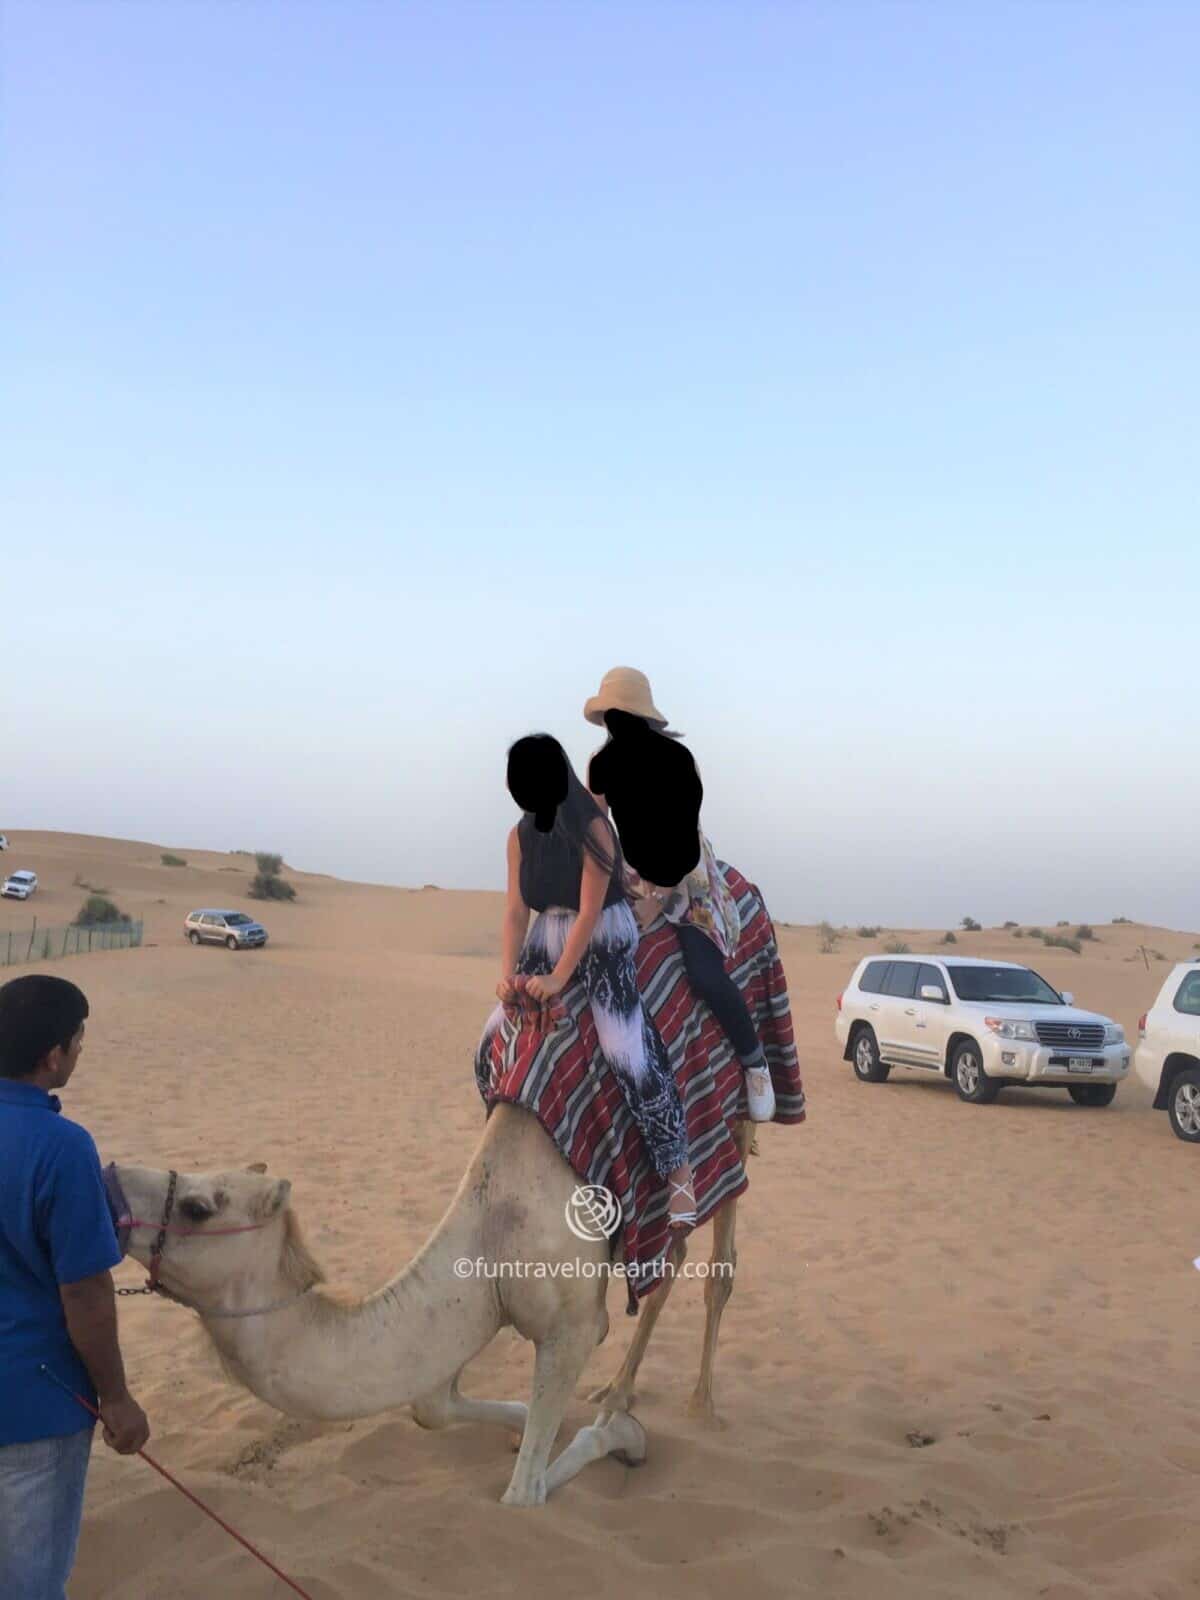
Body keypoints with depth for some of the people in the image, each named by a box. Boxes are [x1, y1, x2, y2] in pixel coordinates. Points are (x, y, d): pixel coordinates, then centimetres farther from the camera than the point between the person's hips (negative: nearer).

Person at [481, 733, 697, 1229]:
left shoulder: (593, 829, -15)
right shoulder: (520, 836, 3)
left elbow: (590, 910, -17)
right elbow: (516, 911, 1)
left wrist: (559, 977, -21)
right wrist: (508, 973, -12)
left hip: (604, 944, -6)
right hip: (547, 944, 7)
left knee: (629, 1053, -20)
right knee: (491, 1047, 1)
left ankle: (678, 1171, -11)